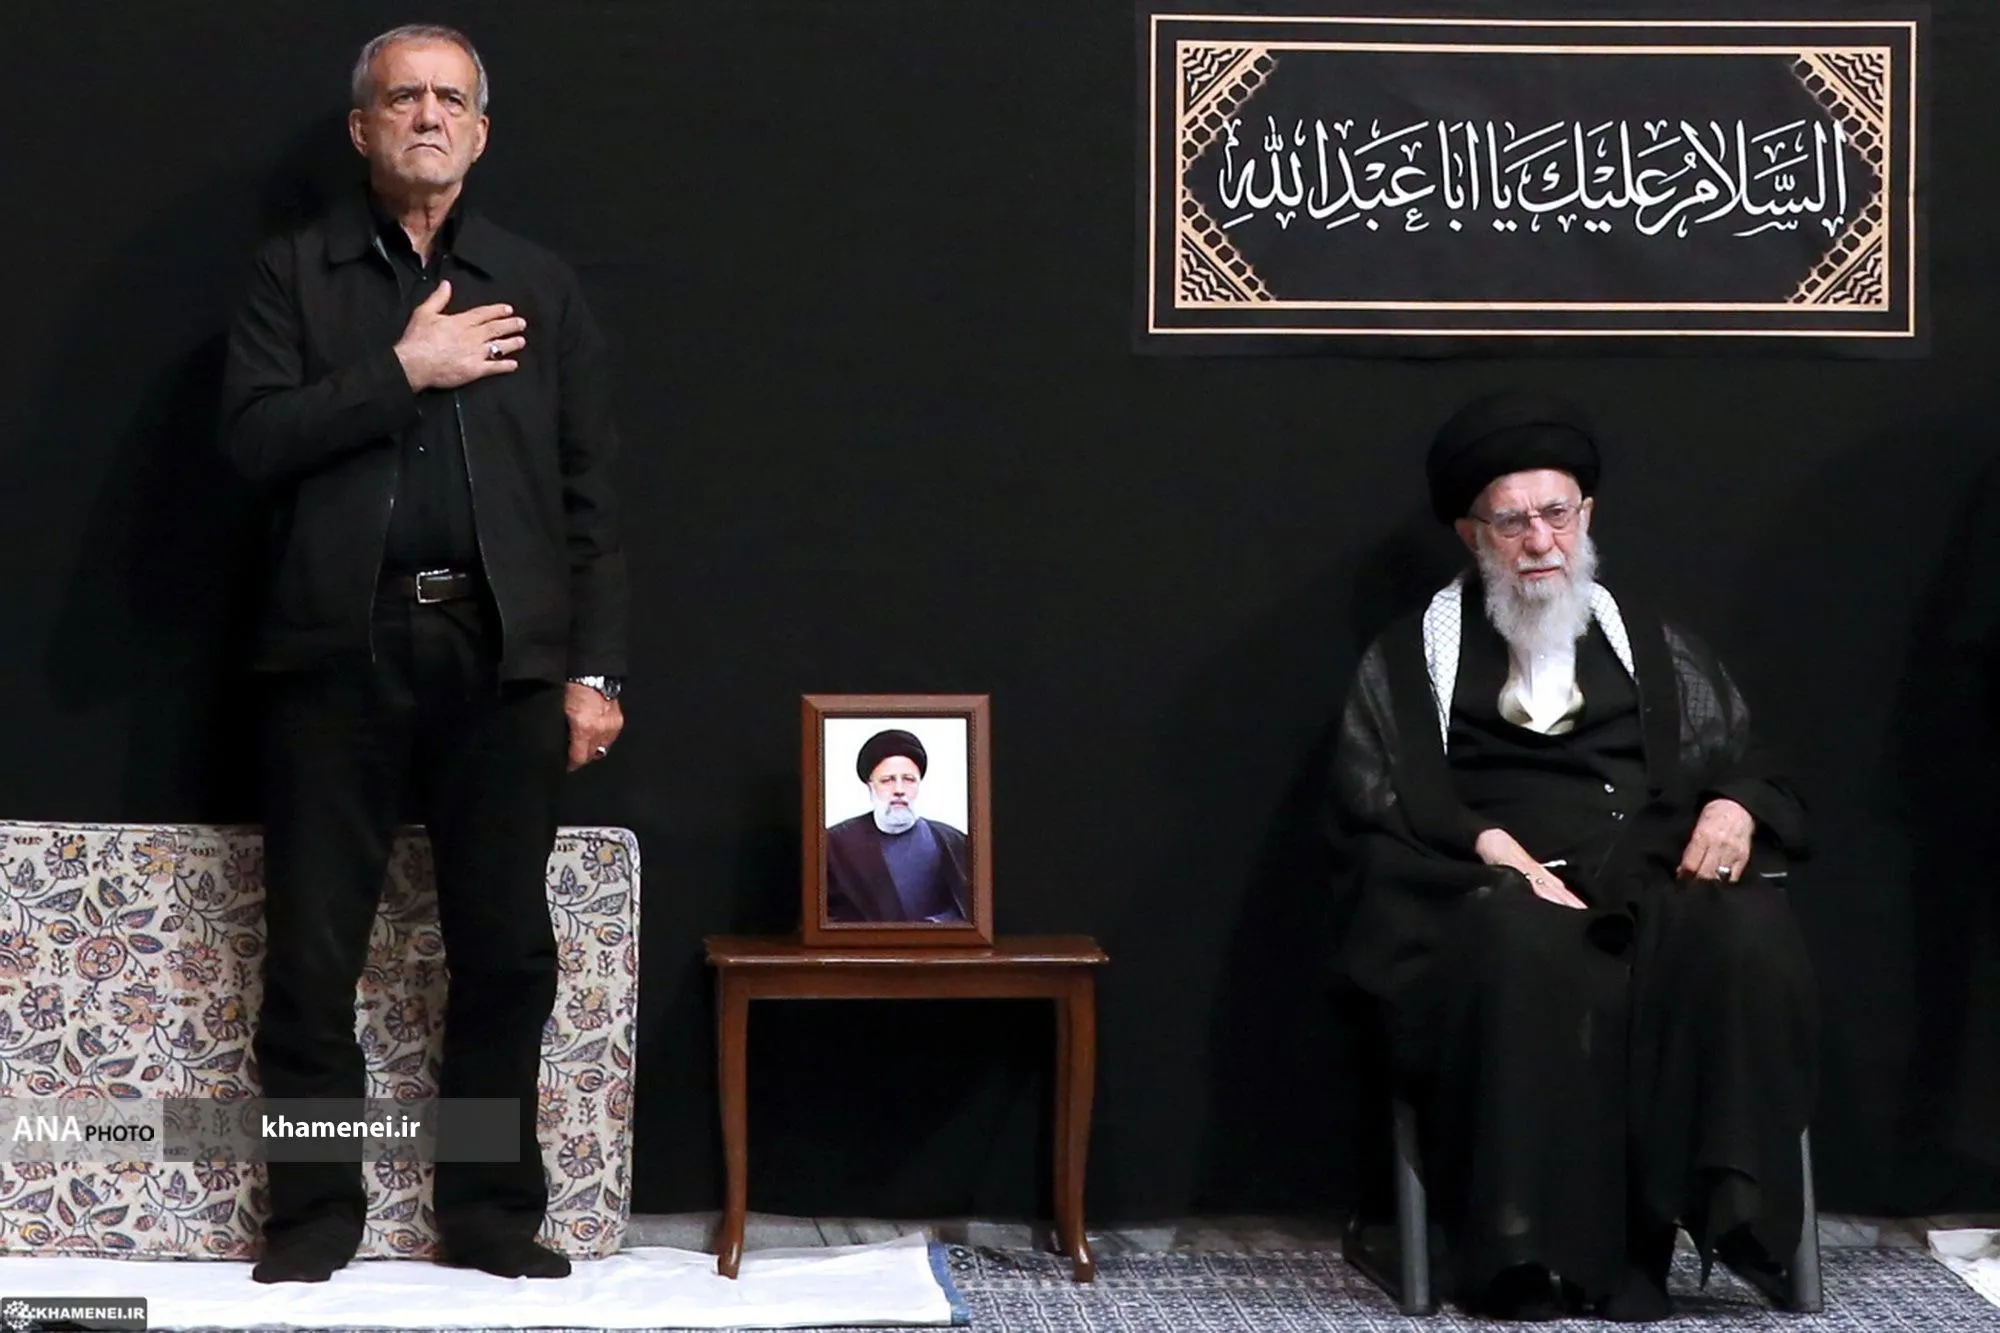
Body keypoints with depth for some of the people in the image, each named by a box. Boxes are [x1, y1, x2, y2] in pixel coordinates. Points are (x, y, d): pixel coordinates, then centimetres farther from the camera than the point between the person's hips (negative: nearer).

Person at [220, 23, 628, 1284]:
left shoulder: (543, 285, 11)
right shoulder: (296, 272, 8)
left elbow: (589, 493, 8)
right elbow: (255, 438, -6)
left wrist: (596, 668, 0)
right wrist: (403, 370, -12)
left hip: (504, 656, 1)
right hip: (340, 650, -1)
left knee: (508, 952, 4)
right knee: (313, 952, 2)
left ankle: (490, 1209, 15)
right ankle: (316, 1208, 13)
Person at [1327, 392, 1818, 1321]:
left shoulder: (1654, 646, 26)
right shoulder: (1410, 657, 18)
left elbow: (1747, 770, 23)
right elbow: (1370, 800, 6)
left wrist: (1734, 807, -3)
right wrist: (1490, 844, -12)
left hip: (1652, 876, 3)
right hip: (1489, 887, -2)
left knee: (1748, 933, -34)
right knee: (1528, 948, -41)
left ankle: (1729, 1219, -35)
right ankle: (1538, 1247, -40)